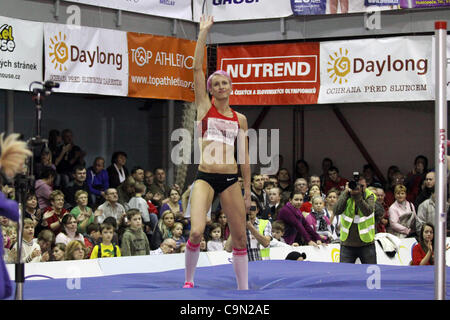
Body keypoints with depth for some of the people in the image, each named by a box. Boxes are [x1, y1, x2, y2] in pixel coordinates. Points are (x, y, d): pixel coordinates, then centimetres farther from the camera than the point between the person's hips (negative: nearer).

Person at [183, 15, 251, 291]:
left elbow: (244, 158, 13)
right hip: (205, 177, -3)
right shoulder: (204, 107, 6)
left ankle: (244, 290, 13)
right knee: (196, 232, -17)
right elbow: (197, 68, -1)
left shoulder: (239, 119, 11)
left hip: (231, 180, 3)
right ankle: (189, 280, 6)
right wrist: (203, 32, -2)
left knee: (240, 238, 4)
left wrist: (247, 192, 10)